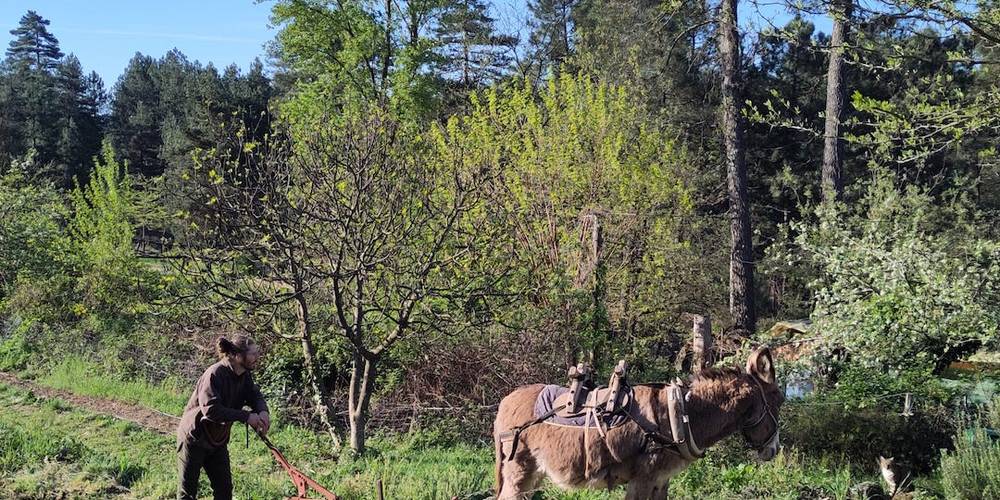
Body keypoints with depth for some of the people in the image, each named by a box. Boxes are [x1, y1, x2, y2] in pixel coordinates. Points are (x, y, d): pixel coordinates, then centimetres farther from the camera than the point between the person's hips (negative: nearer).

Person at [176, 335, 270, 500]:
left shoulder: (244, 376, -4)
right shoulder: (215, 374, -28)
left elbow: (255, 395, 2)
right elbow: (210, 409, -36)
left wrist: (262, 411, -22)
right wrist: (245, 416, -33)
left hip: (218, 441, 8)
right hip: (194, 439, -7)